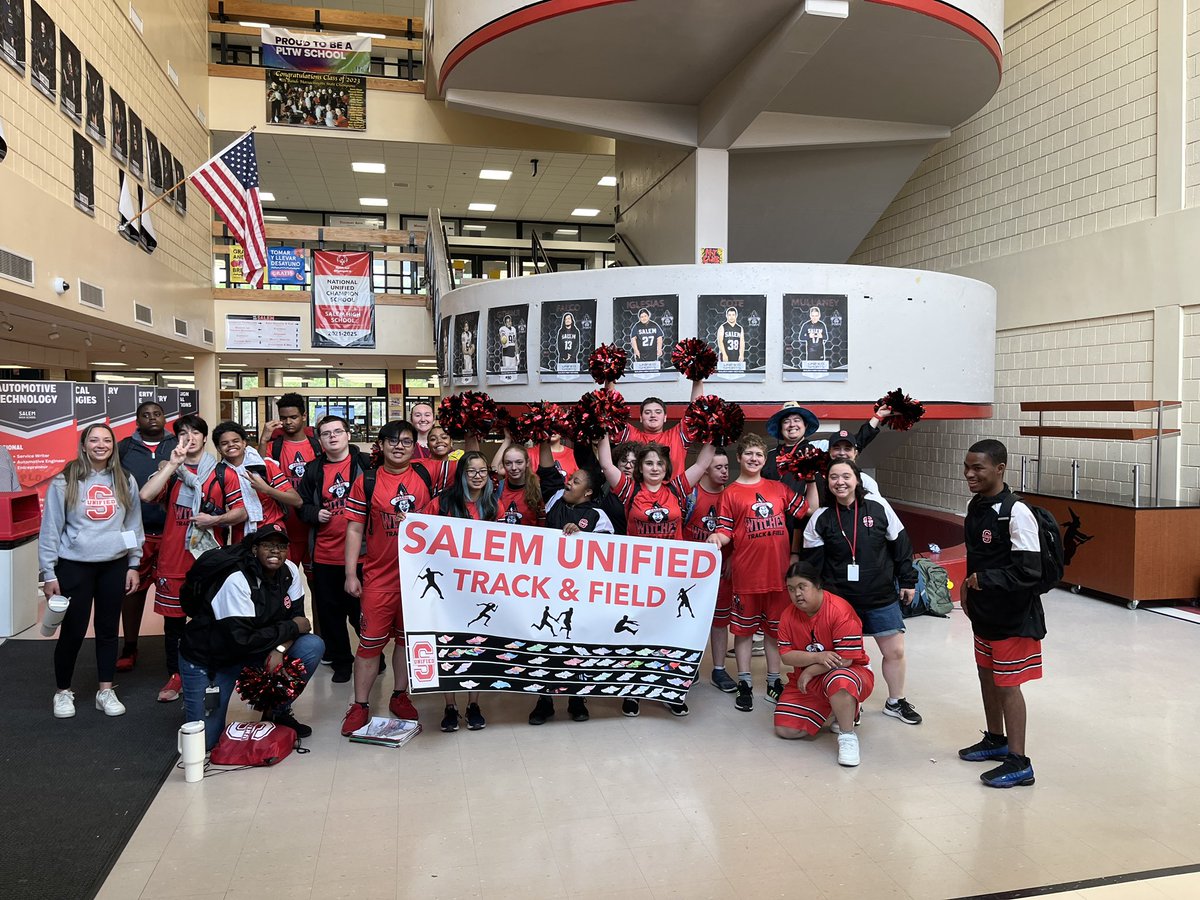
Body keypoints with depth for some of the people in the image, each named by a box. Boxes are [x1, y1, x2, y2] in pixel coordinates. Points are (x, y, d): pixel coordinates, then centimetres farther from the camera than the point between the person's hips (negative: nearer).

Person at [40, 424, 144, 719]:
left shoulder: (125, 481, 4)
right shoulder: (65, 481, -5)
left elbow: (134, 524, 10)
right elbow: (50, 528, -3)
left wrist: (133, 565, 7)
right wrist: (49, 574, -4)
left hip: (115, 565, 3)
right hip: (75, 566, -3)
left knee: (108, 628, 10)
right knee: (73, 631, 3)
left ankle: (105, 691, 21)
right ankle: (63, 691, 23)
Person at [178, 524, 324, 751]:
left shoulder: (289, 571, -10)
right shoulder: (237, 581, -26)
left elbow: (296, 617, -5)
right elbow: (241, 640, -30)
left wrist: (280, 649, -24)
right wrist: (292, 628, -23)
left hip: (255, 651, 5)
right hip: (208, 658, -5)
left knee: (313, 646, -18)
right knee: (205, 741, -10)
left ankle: (277, 712, 3)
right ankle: (195, 704, 24)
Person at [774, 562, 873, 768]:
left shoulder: (840, 611, -21)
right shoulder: (788, 615, -2)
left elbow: (845, 659, -24)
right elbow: (786, 655, -6)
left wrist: (810, 671, -17)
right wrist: (817, 657, -24)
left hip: (850, 673, -6)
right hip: (807, 681, 7)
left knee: (839, 681, -44)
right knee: (785, 730, -6)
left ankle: (847, 736, -17)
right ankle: (842, 712, 16)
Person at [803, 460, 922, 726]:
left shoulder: (878, 507, -4)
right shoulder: (821, 518, -5)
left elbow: (900, 544, 4)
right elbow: (812, 563, 0)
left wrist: (907, 581, 5)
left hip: (882, 597, 1)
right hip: (839, 600, -1)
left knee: (895, 651, 9)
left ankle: (896, 702, 31)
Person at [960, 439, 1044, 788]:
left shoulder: (1016, 514, -23)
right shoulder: (975, 506, 3)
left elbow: (1029, 571, -26)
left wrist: (983, 580, -20)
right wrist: (969, 587, 7)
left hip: (1013, 617, -8)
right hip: (984, 612, 8)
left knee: (1007, 685, 0)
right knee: (987, 675, 19)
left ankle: (1018, 763, 11)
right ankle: (996, 739, 38)